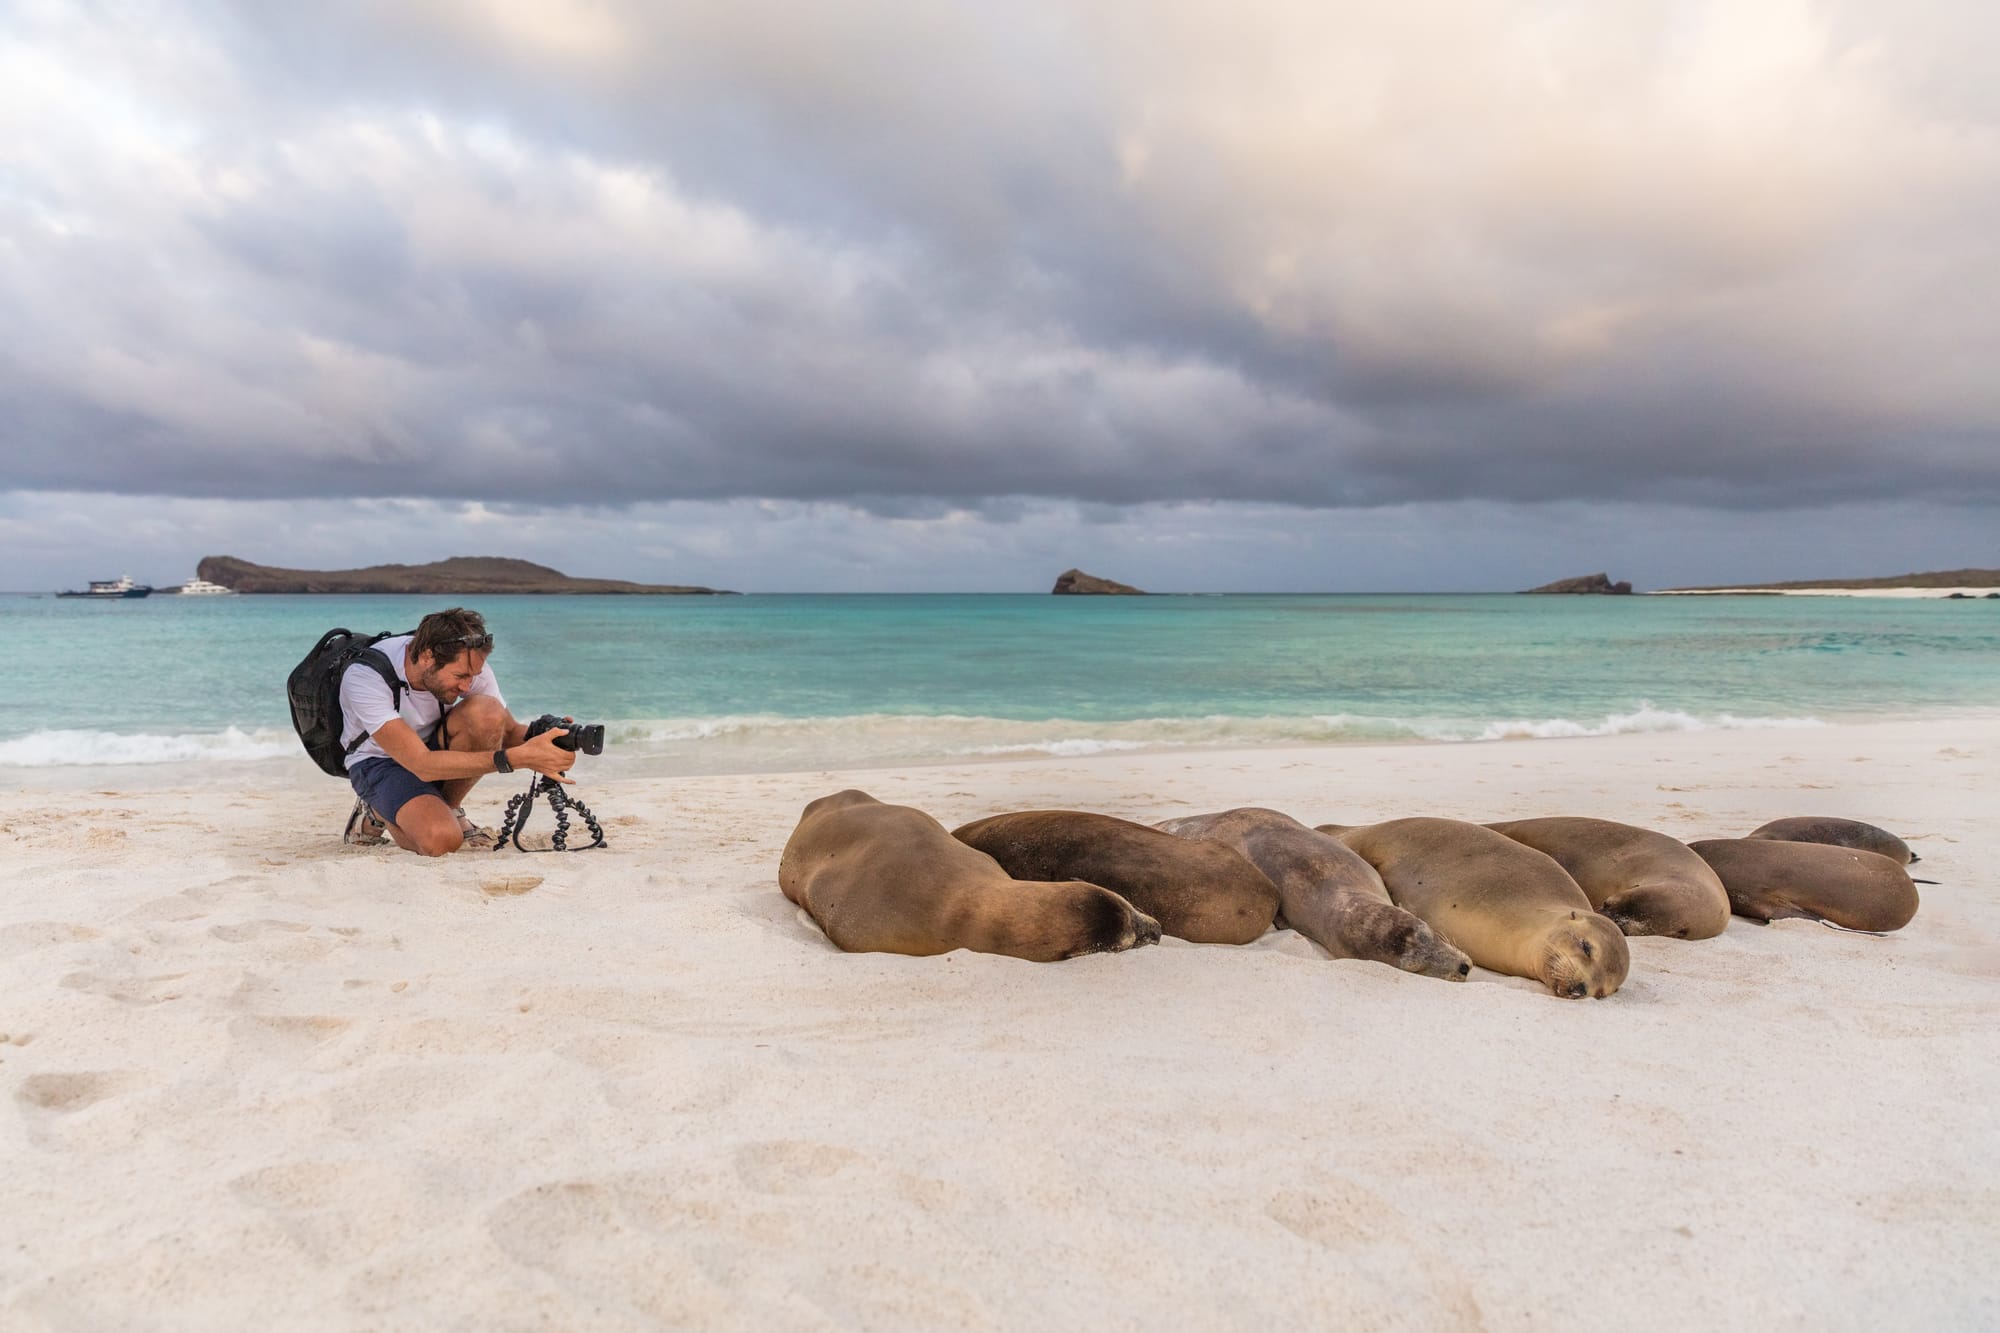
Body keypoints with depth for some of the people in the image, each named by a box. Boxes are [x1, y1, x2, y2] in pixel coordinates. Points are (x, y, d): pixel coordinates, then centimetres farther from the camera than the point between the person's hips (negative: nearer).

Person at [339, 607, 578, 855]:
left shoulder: (467, 664, -20)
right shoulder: (364, 677, -32)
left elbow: (510, 731, -11)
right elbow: (423, 765, -39)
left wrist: (539, 740, -36)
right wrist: (517, 758, -47)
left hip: (433, 747, 4)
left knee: (487, 712, -29)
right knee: (441, 839, -33)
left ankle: (448, 809, -7)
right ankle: (381, 815, 3)